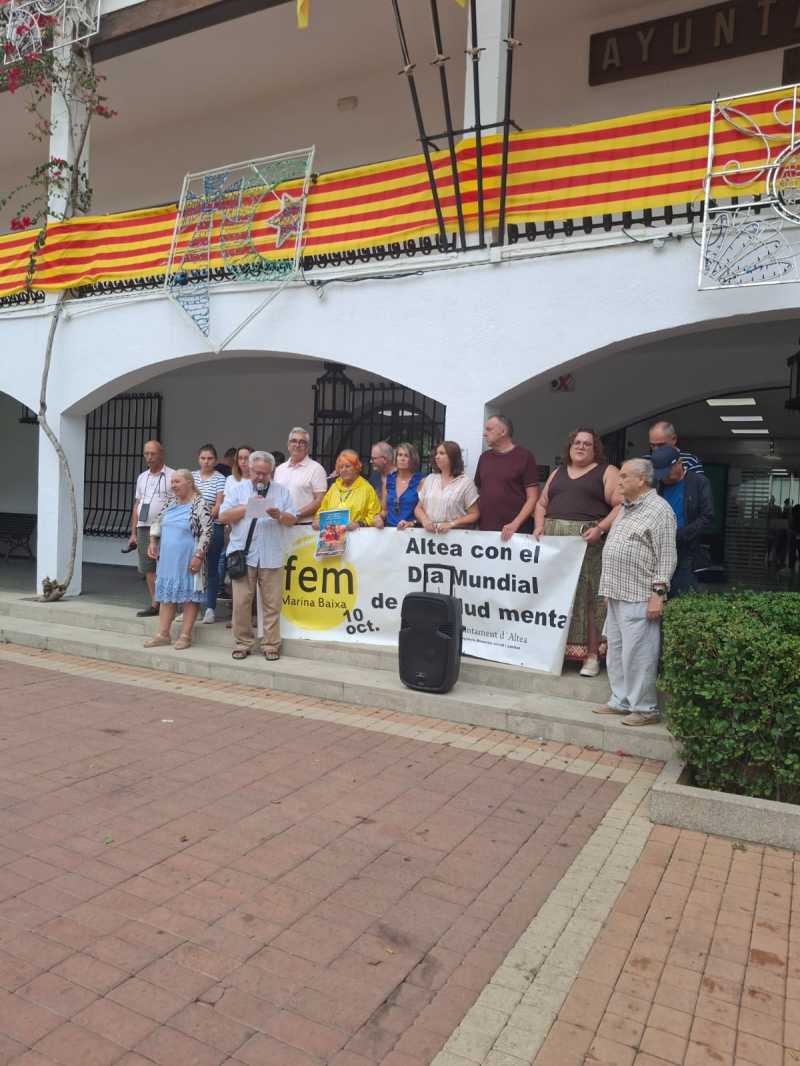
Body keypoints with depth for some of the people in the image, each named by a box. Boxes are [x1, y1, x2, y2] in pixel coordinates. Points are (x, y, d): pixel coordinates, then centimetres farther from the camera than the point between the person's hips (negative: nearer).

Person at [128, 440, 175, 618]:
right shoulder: (142, 477, 18)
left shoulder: (172, 476, -2)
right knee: (148, 568, 8)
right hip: (143, 528, 7)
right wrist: (133, 533, 17)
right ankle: (154, 604, 16)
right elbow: (137, 505, 20)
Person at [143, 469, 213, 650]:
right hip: (168, 559, 7)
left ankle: (185, 635, 8)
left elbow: (206, 532, -16)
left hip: (188, 560, -7)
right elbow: (157, 522, 21)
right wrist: (153, 542, 10)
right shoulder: (171, 502, 11)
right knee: (166, 594, 10)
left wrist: (198, 556, -20)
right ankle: (163, 634, 17)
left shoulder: (200, 504, -11)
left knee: (189, 595, 1)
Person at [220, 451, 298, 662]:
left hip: (272, 557, 1)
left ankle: (271, 645, 10)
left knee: (272, 603, 1)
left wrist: (279, 515, -13)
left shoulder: (282, 491, 12)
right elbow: (223, 517, 0)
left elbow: (292, 519, 7)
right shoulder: (237, 489, 9)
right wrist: (248, 507, -9)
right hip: (243, 555, 0)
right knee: (241, 602, 0)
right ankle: (242, 643, 12)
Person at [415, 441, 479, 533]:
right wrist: (424, 521, -4)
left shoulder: (466, 482, 3)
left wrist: (451, 524, -10)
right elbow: (419, 508, 17)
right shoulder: (430, 479, 14)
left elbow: (474, 514, 2)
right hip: (428, 533, 3)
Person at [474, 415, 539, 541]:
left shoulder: (524, 457, -2)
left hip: (515, 532, -4)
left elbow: (532, 498, -6)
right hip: (485, 529, 4)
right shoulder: (484, 457, 13)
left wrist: (515, 524, -16)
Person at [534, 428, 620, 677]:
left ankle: (591, 655, -3)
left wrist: (600, 528, -18)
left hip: (587, 541, -5)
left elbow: (620, 505, -5)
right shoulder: (558, 472, 21)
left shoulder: (607, 472, 5)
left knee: (589, 598, -6)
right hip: (553, 540, 5)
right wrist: (539, 525, 3)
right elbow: (542, 503, 22)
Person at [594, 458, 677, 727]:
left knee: (637, 654, -5)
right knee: (615, 651, 14)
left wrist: (658, 592, -19)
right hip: (617, 595, 9)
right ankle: (620, 701, 24)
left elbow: (667, 556, -14)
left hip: (639, 598, -9)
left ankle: (644, 708, 6)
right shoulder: (625, 508, 18)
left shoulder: (659, 509, -10)